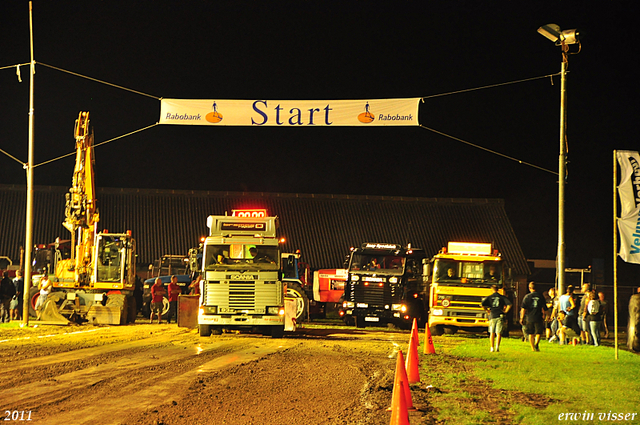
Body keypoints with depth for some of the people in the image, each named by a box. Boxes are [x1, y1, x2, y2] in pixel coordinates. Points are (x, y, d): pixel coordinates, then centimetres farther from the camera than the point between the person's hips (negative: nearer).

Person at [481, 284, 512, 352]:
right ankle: (497, 346, -20)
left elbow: (482, 304, -9)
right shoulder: (502, 297, 4)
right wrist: (506, 311, 2)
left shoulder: (489, 297, 5)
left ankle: (492, 348, 11)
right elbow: (509, 304, -9)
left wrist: (487, 311, 4)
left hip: (492, 316, 1)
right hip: (500, 316, -1)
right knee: (498, 333, -1)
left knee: (492, 333, 11)